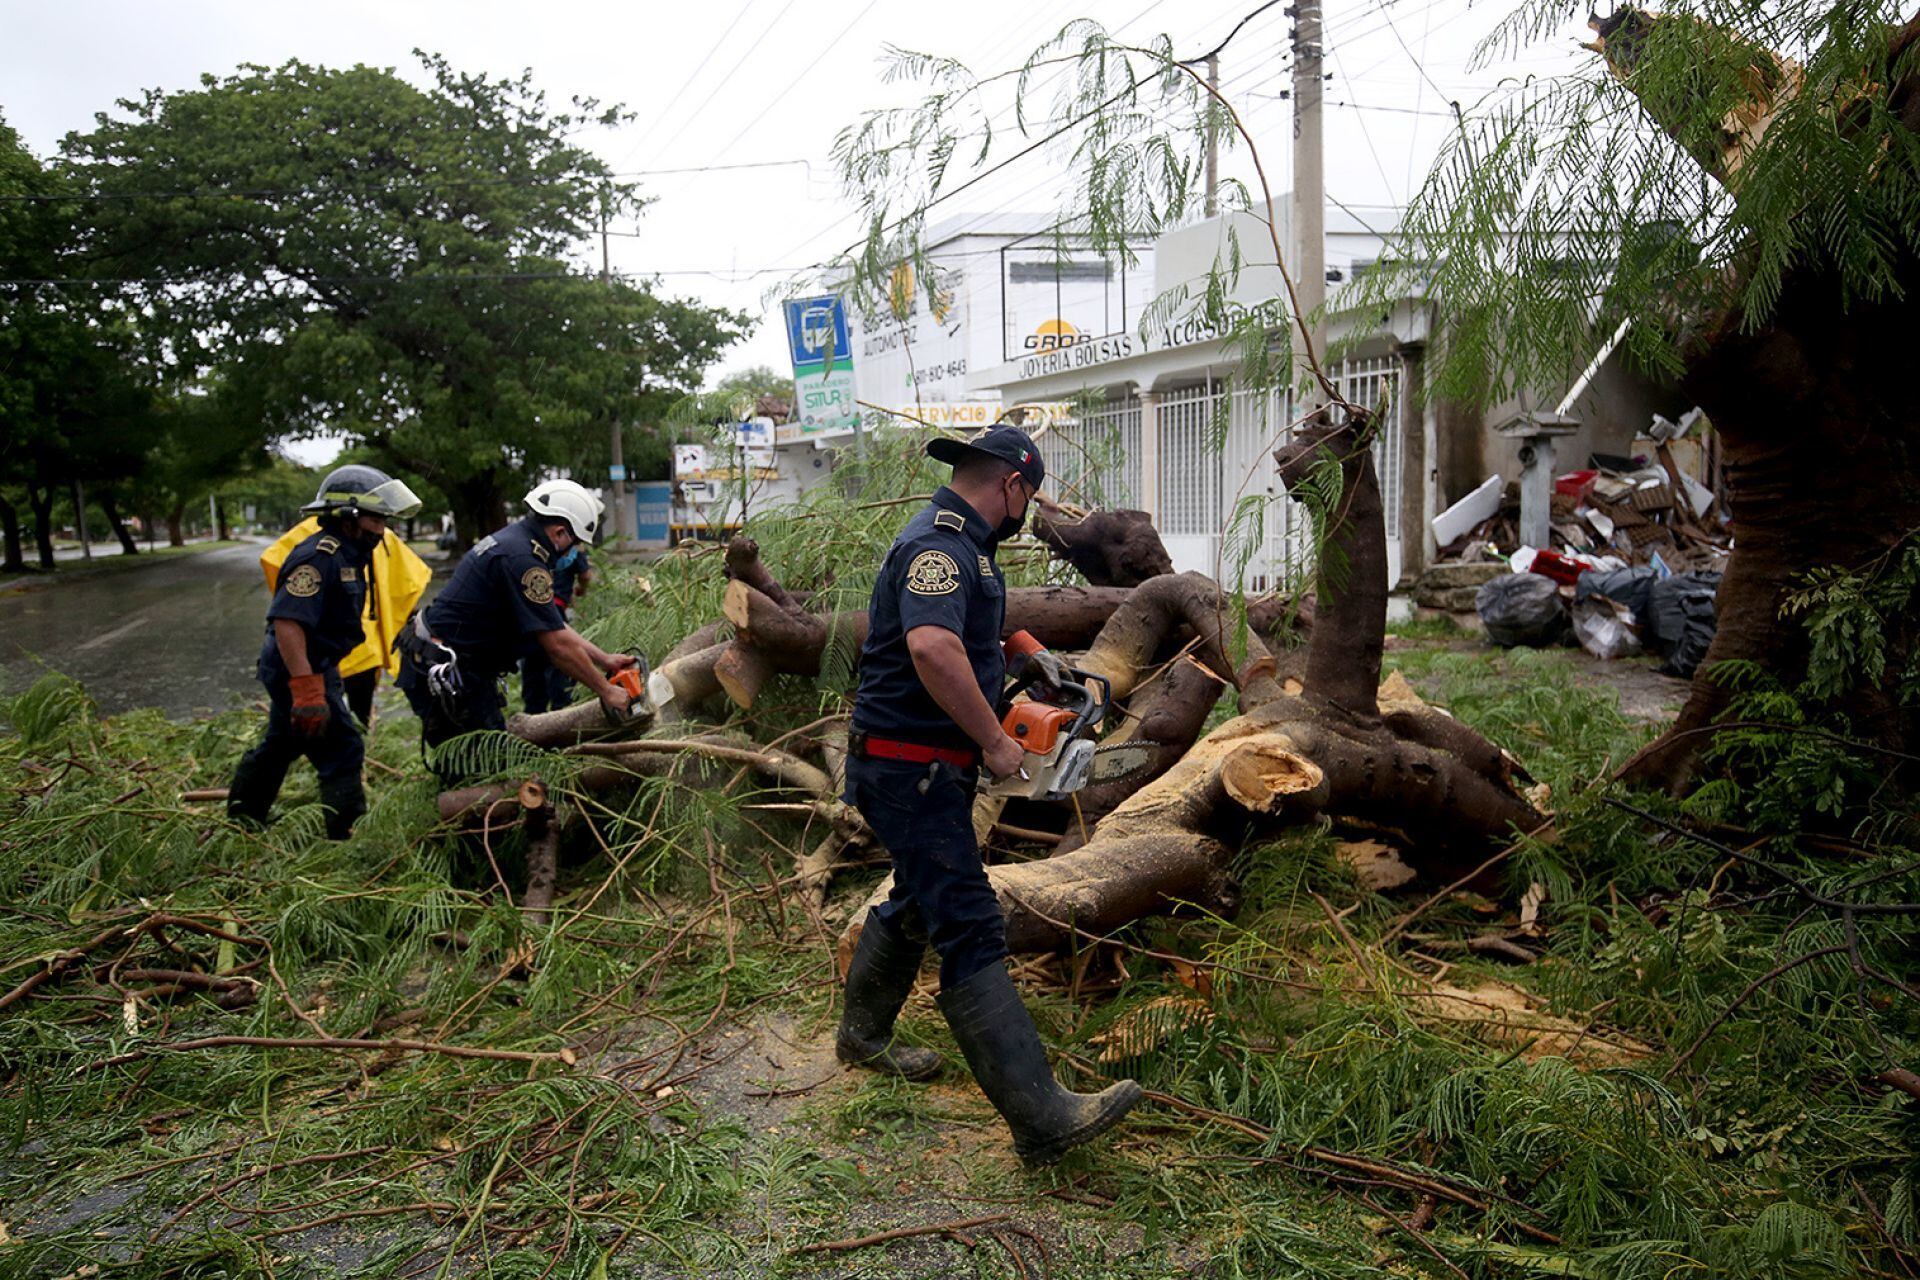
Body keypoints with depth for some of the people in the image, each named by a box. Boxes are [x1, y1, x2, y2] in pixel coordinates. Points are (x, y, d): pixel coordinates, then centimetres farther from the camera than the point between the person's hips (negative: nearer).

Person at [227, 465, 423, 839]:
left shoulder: (347, 555, 11)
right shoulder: (318, 556, -22)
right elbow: (286, 622, -30)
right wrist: (307, 690, -34)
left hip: (315, 668, 11)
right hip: (298, 669, -11)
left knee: (281, 745, 23)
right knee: (342, 750, -7)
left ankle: (241, 817, 39)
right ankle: (347, 835, 0)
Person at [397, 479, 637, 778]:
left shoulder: (513, 539, 11)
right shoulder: (521, 560, -21)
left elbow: (554, 626, 17)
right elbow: (558, 645, -20)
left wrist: (605, 660, 15)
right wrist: (606, 691, -10)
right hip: (443, 674, -10)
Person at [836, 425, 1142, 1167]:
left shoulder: (960, 544, 14)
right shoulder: (938, 545, -20)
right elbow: (932, 647, -38)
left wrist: (1016, 656, 18)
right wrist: (994, 741, -28)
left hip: (929, 770, 11)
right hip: (910, 768, -11)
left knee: (917, 901, 25)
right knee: (971, 933, -12)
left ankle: (864, 1035, 45)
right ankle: (1043, 1120, -12)